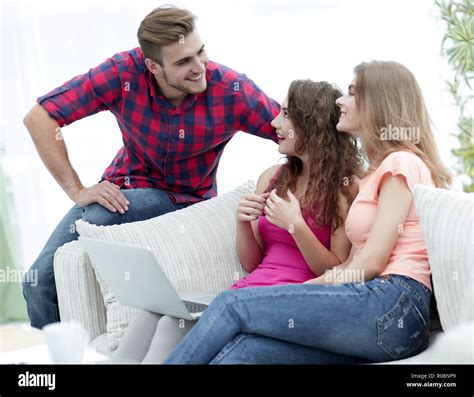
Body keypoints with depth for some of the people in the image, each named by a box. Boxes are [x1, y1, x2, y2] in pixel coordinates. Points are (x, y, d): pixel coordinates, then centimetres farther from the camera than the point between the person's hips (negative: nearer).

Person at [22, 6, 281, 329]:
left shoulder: (232, 90, -24)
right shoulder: (124, 72, -23)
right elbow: (39, 118, -18)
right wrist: (77, 191, -20)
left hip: (186, 198, -2)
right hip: (123, 185, 3)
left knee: (97, 219, -30)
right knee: (40, 280, -8)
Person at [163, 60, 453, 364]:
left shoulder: (401, 162, 1)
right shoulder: (377, 173, 30)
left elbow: (372, 262, -9)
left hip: (391, 305, -8)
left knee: (233, 304, -17)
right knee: (242, 349, -16)